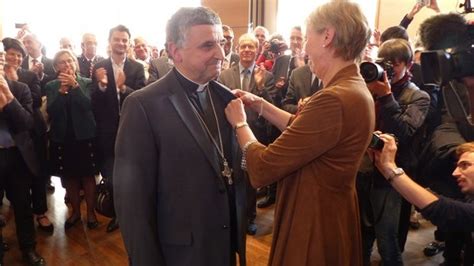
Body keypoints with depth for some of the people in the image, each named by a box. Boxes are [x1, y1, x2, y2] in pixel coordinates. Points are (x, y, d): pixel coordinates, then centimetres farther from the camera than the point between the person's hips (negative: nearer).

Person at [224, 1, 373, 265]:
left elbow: (263, 167, -25)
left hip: (314, 221, -9)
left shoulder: (335, 99, -30)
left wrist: (240, 123, -8)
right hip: (331, 212, 9)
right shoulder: (354, 87, 2)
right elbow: (301, 129, 12)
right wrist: (260, 104, 7)